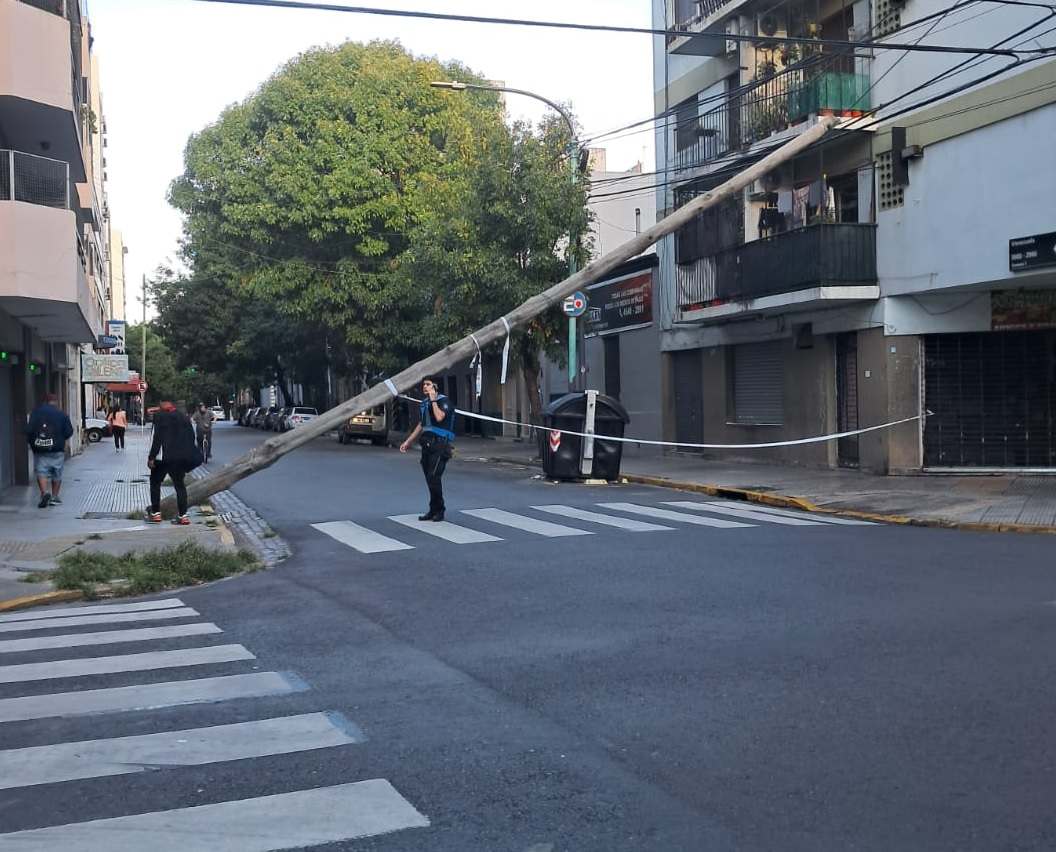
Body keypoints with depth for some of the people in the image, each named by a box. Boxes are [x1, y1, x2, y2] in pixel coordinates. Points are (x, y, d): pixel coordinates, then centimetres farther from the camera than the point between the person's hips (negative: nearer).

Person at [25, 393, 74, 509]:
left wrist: (31, 443, 10)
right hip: (57, 450, 0)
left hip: (39, 450, 0)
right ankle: (54, 497, 13)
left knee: (41, 472, 1)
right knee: (57, 474, 11)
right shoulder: (61, 414, -2)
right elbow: (69, 432, -2)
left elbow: (29, 430, -4)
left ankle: (44, 492, -20)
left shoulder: (35, 412, 1)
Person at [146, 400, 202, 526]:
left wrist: (151, 457, -9)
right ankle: (183, 515, 6)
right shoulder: (185, 417, 13)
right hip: (183, 457, 5)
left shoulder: (160, 416, -3)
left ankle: (155, 513, 11)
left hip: (165, 456, -5)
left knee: (155, 482, 13)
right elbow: (191, 437, 12)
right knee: (179, 484, 13)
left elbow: (157, 438, -11)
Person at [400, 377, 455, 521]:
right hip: (427, 444, 8)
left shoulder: (443, 400, -5)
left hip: (439, 443, -8)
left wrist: (433, 400, -15)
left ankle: (439, 510, -4)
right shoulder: (424, 403, 18)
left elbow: (439, 417, -24)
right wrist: (408, 442, 24)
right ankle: (433, 510, 14)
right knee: (430, 479, 7)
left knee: (434, 477, -14)